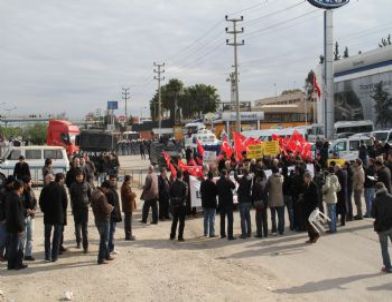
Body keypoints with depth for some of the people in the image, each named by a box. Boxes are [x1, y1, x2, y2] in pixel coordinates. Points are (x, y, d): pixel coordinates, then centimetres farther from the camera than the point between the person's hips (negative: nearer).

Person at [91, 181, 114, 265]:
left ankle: (106, 255, 31)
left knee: (105, 238, 21)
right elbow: (106, 209, -28)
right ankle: (101, 259, 5)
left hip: (97, 219, 10)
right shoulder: (101, 196, -25)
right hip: (104, 220, -10)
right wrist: (111, 207, -5)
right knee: (104, 239, 0)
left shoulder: (94, 192, 6)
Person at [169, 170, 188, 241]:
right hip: (182, 204, -4)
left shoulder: (172, 184, 0)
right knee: (182, 221, 2)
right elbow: (185, 195, -14)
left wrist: (172, 202, 8)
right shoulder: (184, 185, -12)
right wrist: (184, 202, 0)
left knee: (174, 220, 17)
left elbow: (170, 194, 2)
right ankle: (180, 236, -1)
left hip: (174, 205, 4)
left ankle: (172, 235, 23)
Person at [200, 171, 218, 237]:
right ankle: (211, 233, -4)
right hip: (212, 203, -6)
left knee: (206, 218, 14)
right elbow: (216, 192, -12)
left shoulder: (203, 183, 4)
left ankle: (206, 232, 19)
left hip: (204, 203, 6)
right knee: (212, 219, -3)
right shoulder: (212, 184, -17)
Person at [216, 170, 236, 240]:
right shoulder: (227, 181, -15)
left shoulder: (218, 182, 2)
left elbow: (217, 191, 9)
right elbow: (233, 186, -4)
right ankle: (230, 235, -10)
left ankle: (222, 234, 22)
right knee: (230, 219, -4)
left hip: (221, 202, 6)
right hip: (228, 202, -6)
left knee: (222, 219, 16)